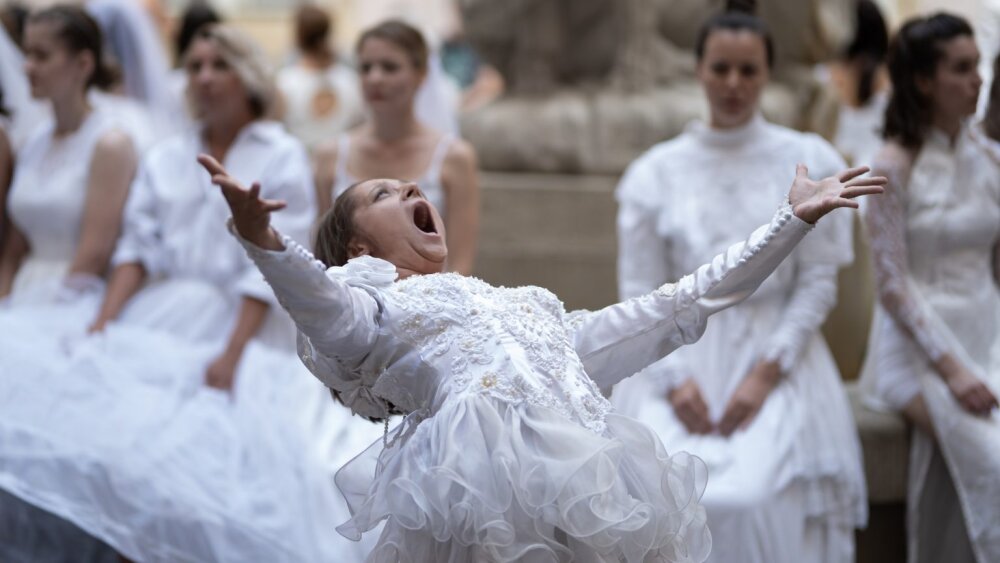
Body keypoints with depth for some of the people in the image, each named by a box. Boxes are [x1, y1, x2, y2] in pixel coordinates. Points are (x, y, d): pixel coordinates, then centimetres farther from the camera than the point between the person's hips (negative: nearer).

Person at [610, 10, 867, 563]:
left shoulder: (806, 161, 5)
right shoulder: (656, 171, 7)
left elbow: (818, 283, 1)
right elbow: (640, 291, 5)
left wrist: (766, 373, -10)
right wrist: (674, 380, -10)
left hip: (776, 358, -1)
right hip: (680, 358, 1)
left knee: (755, 491, -26)